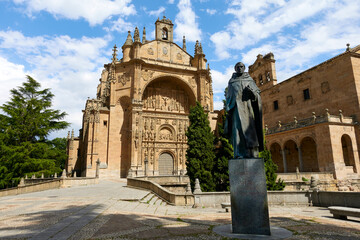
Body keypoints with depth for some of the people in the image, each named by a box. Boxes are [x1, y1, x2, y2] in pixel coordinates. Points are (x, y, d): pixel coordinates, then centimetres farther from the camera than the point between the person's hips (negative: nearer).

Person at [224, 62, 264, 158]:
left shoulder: (249, 79, 18)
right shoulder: (232, 81, 19)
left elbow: (257, 92, 12)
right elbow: (228, 96, 16)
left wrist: (251, 92, -11)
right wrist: (228, 109, 4)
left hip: (247, 105, 0)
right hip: (236, 106, 0)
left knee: (249, 127, -9)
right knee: (237, 128, -12)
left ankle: (252, 153, -9)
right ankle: (239, 154, -15)